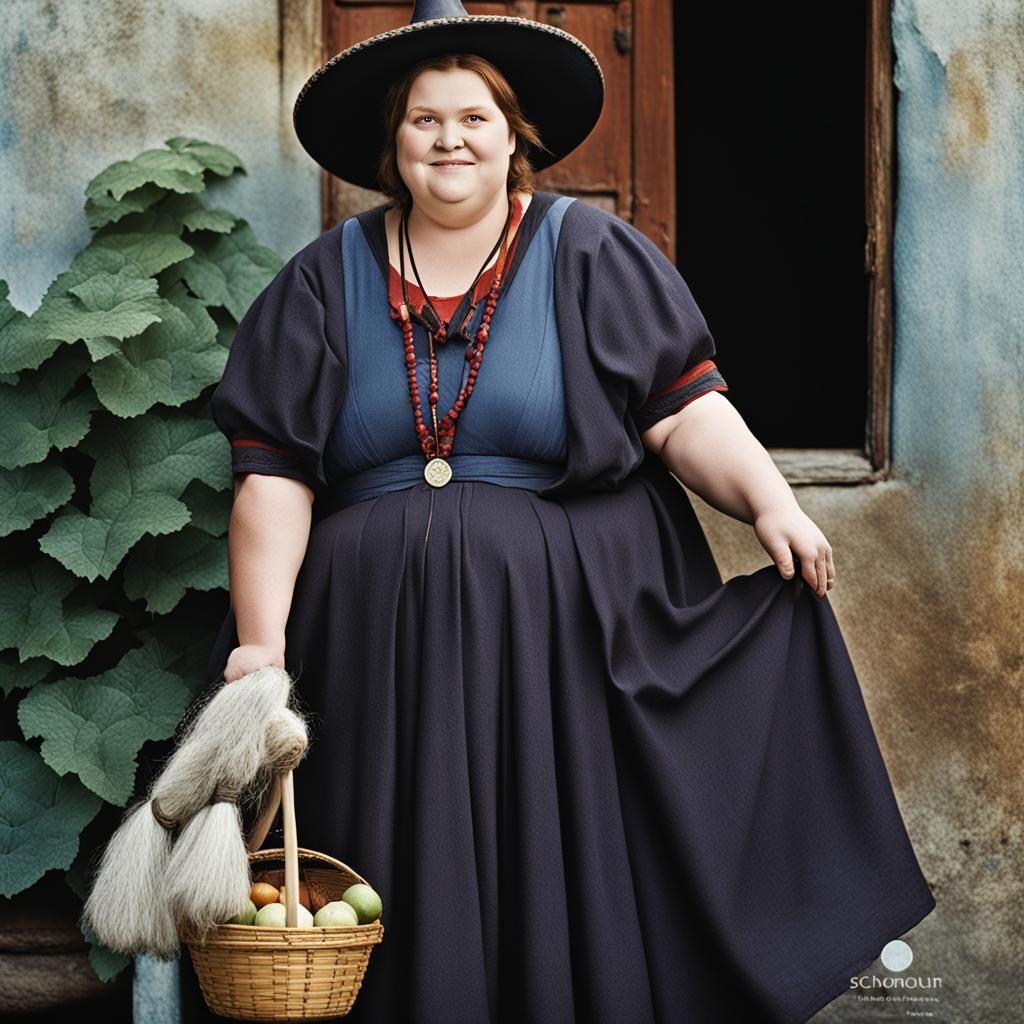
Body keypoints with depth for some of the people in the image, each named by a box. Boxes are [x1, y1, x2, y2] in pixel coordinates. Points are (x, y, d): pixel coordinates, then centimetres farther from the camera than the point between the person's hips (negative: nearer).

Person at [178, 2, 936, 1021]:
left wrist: (770, 504, -16)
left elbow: (683, 408, 0)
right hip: (382, 650, 2)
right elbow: (274, 474, 5)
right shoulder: (329, 281, 10)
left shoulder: (588, 255, 6)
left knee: (565, 895, -3)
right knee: (409, 919, 1)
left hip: (564, 637, -1)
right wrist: (261, 639, -5)